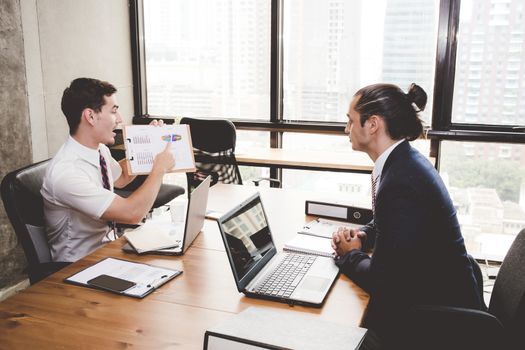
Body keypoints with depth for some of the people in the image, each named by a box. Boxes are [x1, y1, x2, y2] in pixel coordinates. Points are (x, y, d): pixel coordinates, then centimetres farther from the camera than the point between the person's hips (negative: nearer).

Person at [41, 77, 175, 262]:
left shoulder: (100, 149, -1)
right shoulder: (66, 172, -26)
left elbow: (121, 177, 21)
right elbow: (132, 213, -29)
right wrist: (159, 168, -17)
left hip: (106, 244, 7)